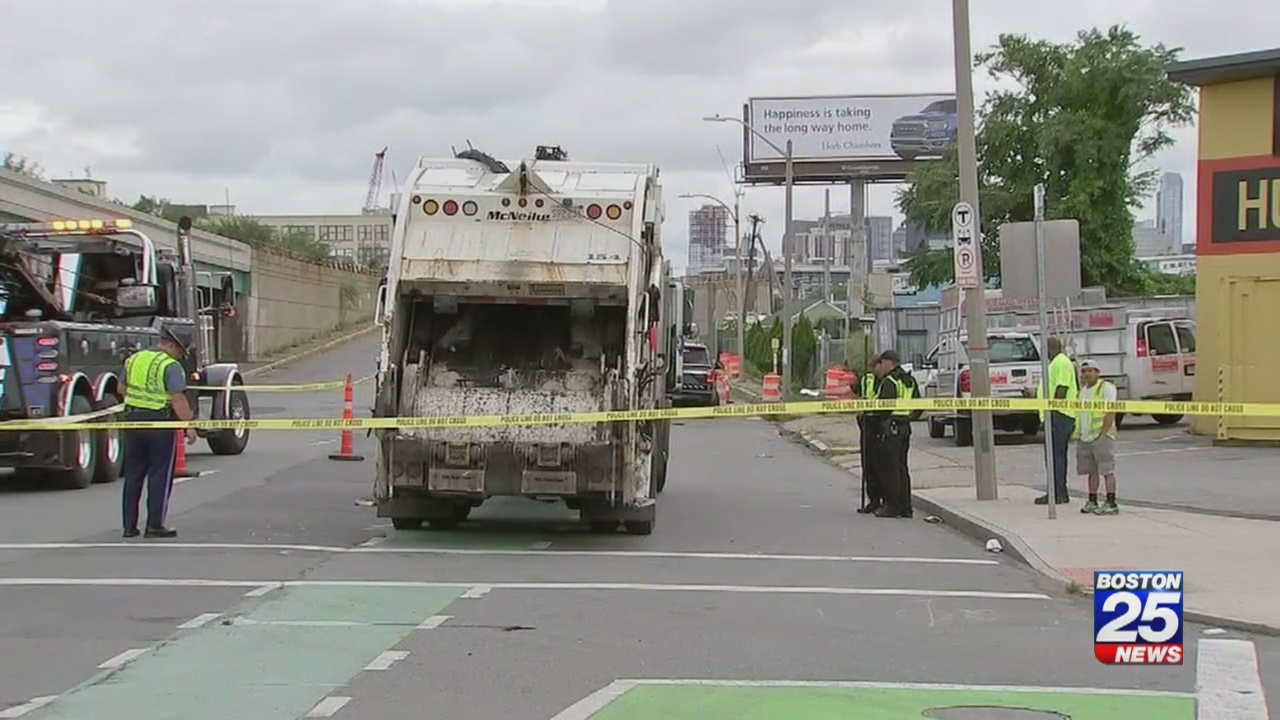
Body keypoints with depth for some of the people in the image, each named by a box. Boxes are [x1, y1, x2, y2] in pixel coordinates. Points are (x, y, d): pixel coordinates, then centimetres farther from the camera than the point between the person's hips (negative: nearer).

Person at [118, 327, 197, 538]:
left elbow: (122, 389, 20)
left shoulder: (133, 360, 9)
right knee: (160, 474, 3)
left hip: (133, 418, 6)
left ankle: (129, 525, 15)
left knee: (133, 474, 12)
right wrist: (189, 426, -17)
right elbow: (178, 400, -19)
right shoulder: (171, 367, -12)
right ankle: (154, 525, 1)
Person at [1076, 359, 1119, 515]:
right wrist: (1079, 432, 12)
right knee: (1091, 471, 12)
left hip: (1101, 437, -8)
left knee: (1107, 470, -8)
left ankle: (1111, 503, -9)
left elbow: (1110, 412, -14)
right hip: (1085, 438, 8)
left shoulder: (1106, 388, -7)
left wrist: (1103, 433, -18)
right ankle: (1092, 502, 18)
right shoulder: (1083, 391, 19)